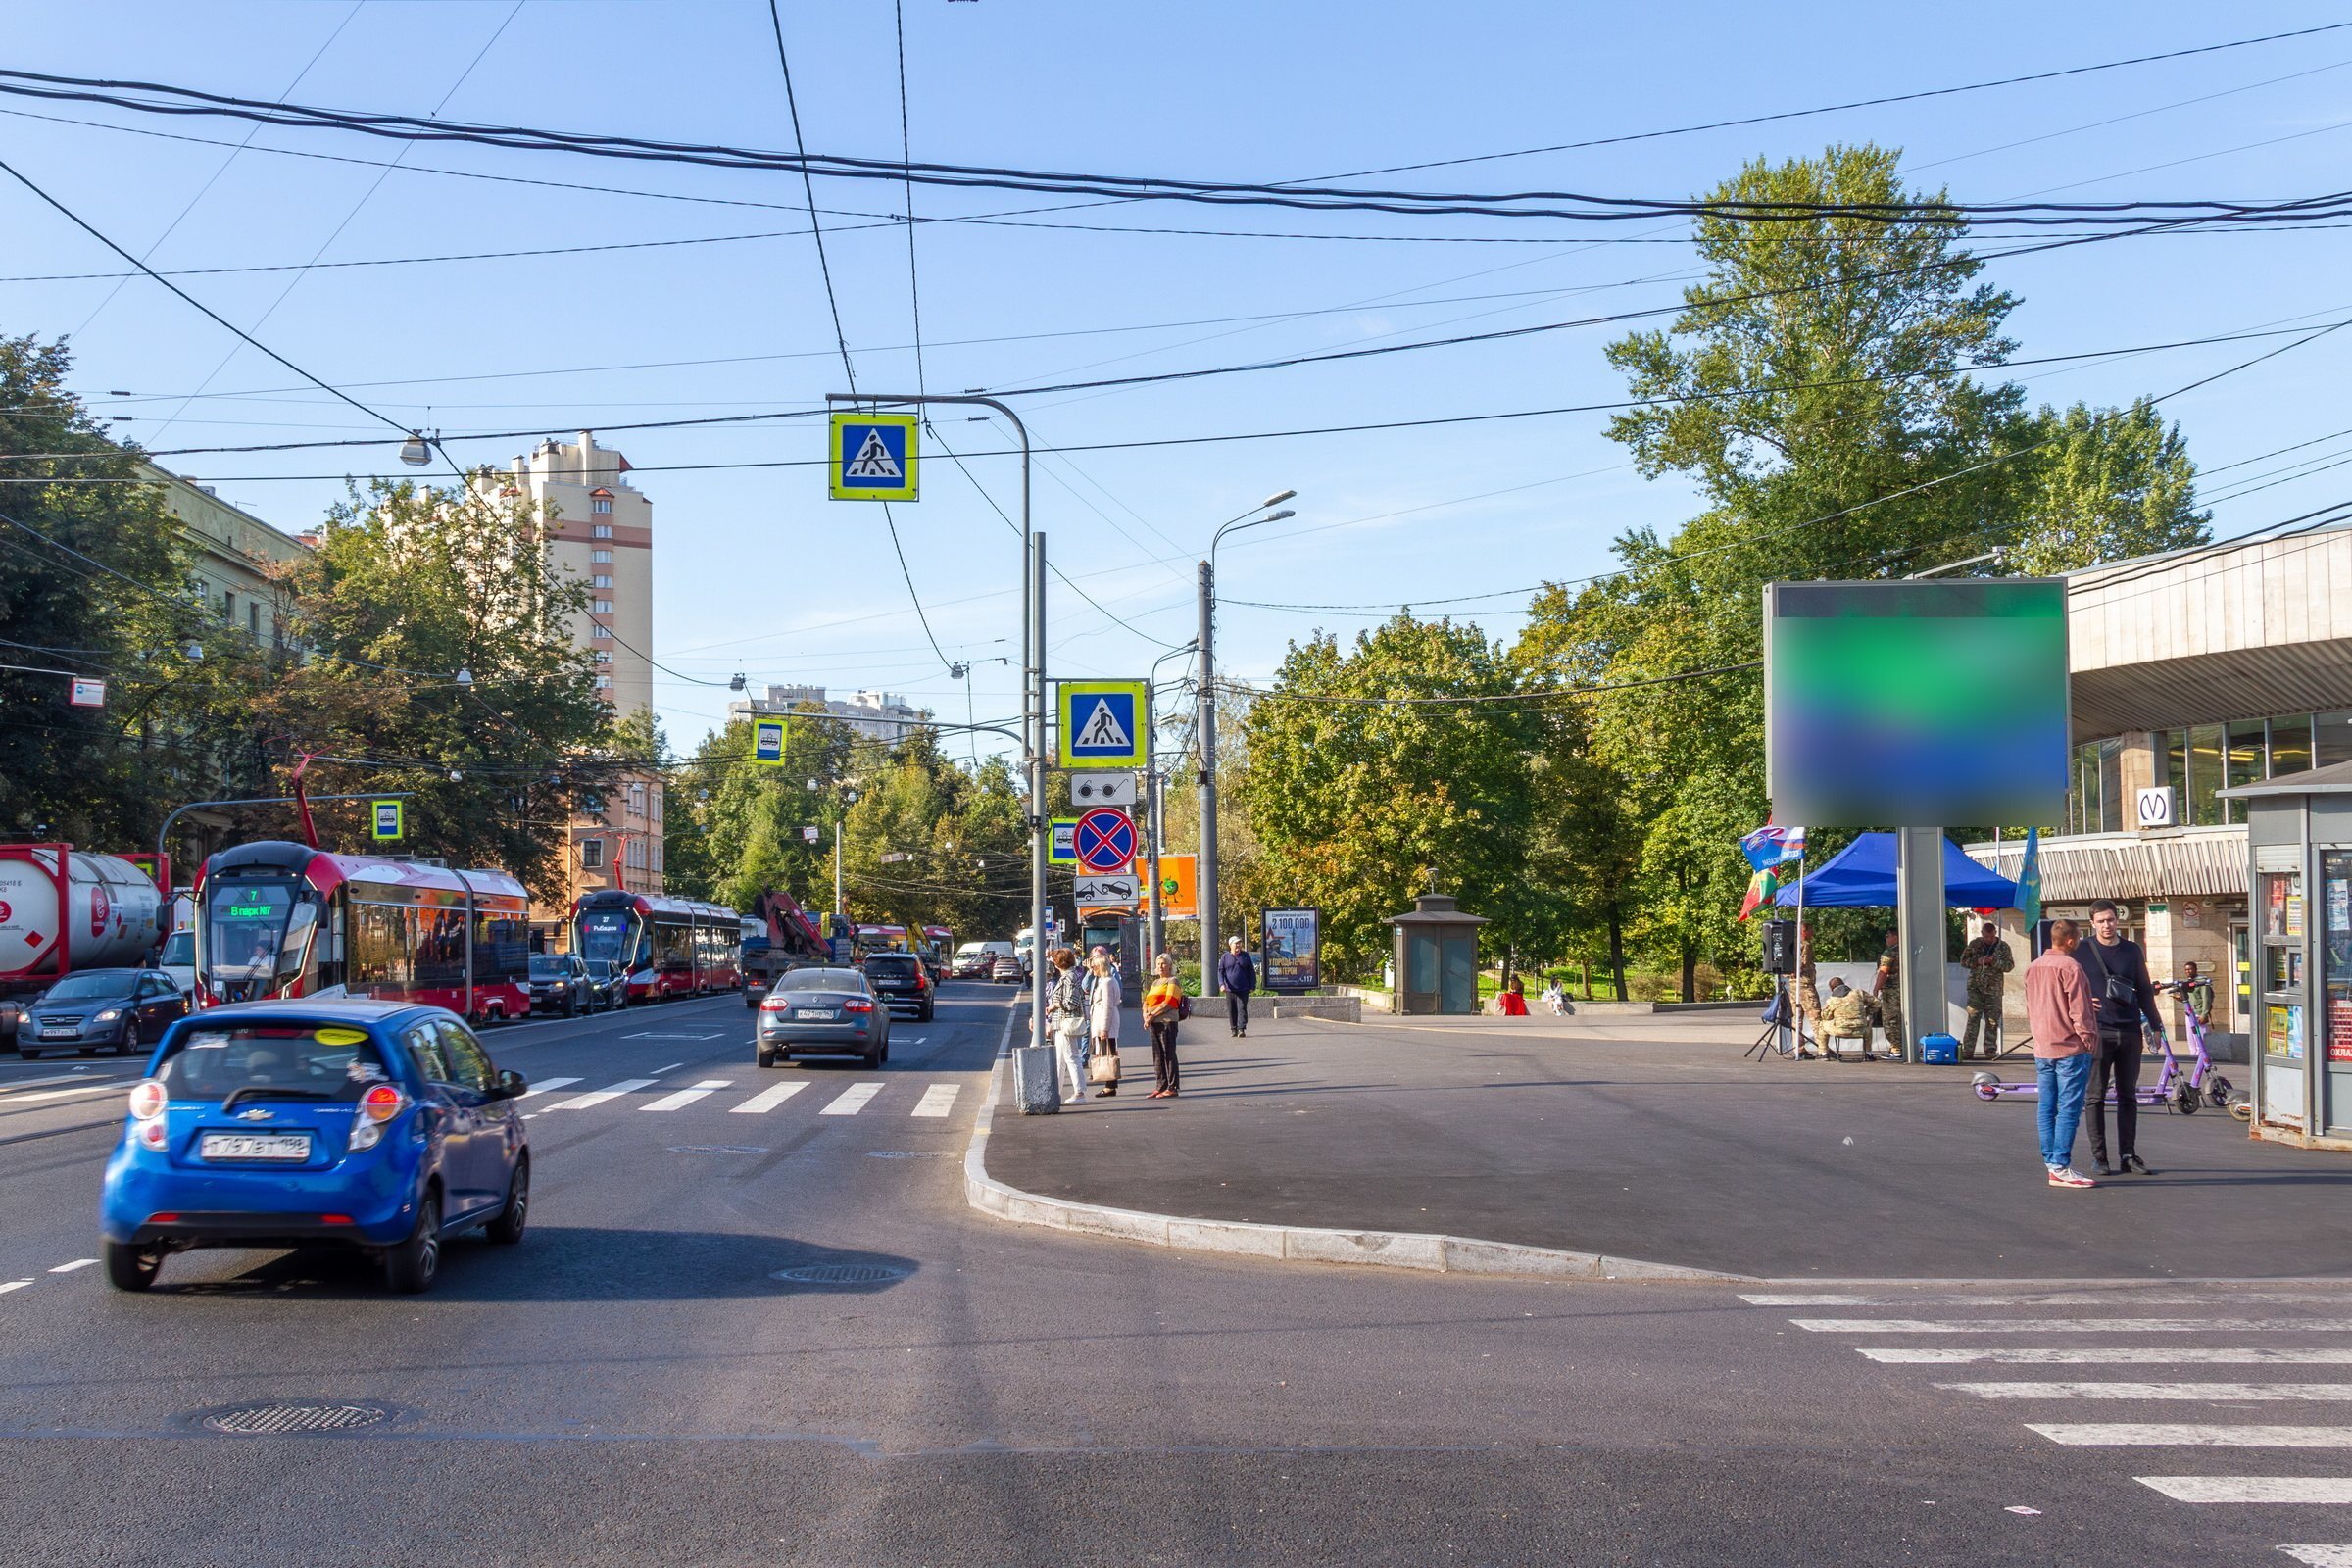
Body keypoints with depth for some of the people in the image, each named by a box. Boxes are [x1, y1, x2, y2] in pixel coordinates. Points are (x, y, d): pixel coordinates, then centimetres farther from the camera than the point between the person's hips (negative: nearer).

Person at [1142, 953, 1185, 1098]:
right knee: (1157, 1055, 8)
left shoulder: (1173, 981, -3)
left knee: (1169, 1054, -7)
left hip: (1167, 1021, -8)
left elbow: (1169, 1003, -14)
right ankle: (1160, 1087, 11)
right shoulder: (1155, 982, 22)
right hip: (1153, 1023, 8)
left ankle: (1172, 1088, -6)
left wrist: (1152, 1015, -15)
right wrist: (1146, 1015, -3)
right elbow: (1147, 1001, 16)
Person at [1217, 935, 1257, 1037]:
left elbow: (1251, 972, 10)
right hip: (1230, 989, 1)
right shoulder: (1225, 957, 6)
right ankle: (1233, 1029, 11)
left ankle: (1241, 1029, -11)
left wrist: (1252, 986, 4)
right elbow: (1220, 971, 3)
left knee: (1242, 1009, -8)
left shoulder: (1245, 956, 8)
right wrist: (1222, 984, -12)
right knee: (1231, 1010, 3)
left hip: (1243, 989, -1)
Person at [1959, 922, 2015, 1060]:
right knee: (1972, 1019, -5)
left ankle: (1991, 1050, 7)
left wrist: (1995, 962, -17)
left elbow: (2010, 965, -1)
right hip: (1975, 988, 0)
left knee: (1992, 1022, 1)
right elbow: (1963, 961, 7)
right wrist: (1978, 961, -11)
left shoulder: (2003, 947, 5)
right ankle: (1967, 1050, -5)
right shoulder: (1974, 944, 6)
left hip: (1994, 990, 0)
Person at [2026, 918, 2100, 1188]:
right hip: (2070, 1047, -8)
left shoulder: (2032, 968, 12)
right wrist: (2088, 1039, -7)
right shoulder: (2070, 967, -12)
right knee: (2069, 1109, -6)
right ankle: (2061, 1168, -8)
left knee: (2047, 1108, 9)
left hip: (2042, 1049, 8)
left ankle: (2051, 1162, 12)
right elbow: (2078, 1010, -14)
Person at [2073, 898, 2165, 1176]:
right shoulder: (2081, 951, 2)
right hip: (2097, 1032, -3)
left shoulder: (2132, 951, 11)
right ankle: (2098, 1156, 4)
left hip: (2130, 1033, 3)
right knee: (2096, 1096, -1)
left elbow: (2144, 991, 16)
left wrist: (2155, 1025, 13)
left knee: (2128, 1096, 7)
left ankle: (2128, 1154, 12)